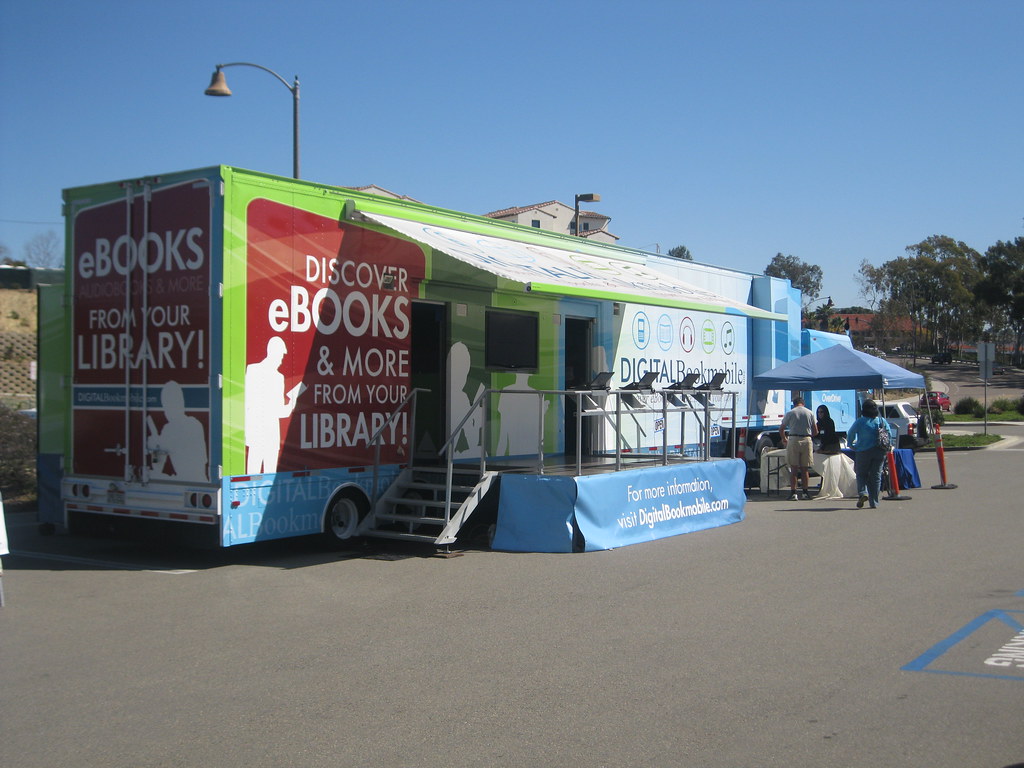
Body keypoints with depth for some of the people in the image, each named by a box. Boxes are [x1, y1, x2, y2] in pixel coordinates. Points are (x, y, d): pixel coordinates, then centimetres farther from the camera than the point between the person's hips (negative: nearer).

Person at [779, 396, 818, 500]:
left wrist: (784, 439, 21)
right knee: (805, 469, 9)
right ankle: (805, 493, 11)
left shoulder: (790, 413, 2)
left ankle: (793, 493, -5)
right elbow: (815, 432, 9)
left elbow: (781, 429, 4)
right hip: (807, 440, 2)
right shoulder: (810, 413, 8)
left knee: (793, 468, 0)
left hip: (793, 440, -2)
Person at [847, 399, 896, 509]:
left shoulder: (860, 422, -5)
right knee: (876, 476, 7)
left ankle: (863, 493, -16)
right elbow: (890, 435, 2)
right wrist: (887, 447, 11)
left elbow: (850, 434, -6)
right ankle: (874, 502, 7)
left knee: (861, 474, 10)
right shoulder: (882, 421, 3)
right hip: (879, 452, 3)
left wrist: (851, 445, 8)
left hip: (863, 451, -2)